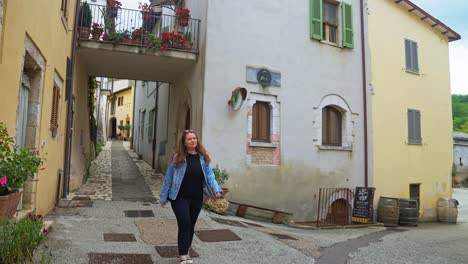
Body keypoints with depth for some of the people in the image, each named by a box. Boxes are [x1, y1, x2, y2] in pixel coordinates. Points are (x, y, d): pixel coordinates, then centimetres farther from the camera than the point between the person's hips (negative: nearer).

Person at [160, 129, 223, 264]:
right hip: (180, 198, -3)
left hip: (197, 198, 4)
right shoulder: (178, 158, -6)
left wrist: (216, 189, -17)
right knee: (184, 224, -11)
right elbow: (169, 178, -2)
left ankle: (185, 253, 33)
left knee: (191, 226, 14)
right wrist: (163, 197, -1)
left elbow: (209, 176, -1)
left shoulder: (203, 158, 1)